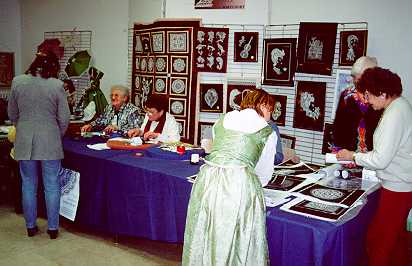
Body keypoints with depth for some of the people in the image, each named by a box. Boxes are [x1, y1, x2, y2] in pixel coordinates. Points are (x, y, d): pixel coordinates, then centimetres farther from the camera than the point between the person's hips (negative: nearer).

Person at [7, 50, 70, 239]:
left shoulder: (17, 82, -1)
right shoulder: (57, 85, -9)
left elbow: (12, 115, 7)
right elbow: (64, 119, -6)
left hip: (24, 142, 2)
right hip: (50, 142, -2)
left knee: (28, 186, 14)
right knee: (52, 187, 9)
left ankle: (31, 227, 24)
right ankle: (53, 227, 16)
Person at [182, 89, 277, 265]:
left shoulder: (222, 120, 17)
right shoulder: (268, 132, 9)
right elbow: (264, 174, 15)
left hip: (207, 178, 4)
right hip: (240, 183, -3)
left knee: (203, 240, 19)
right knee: (238, 243, 12)